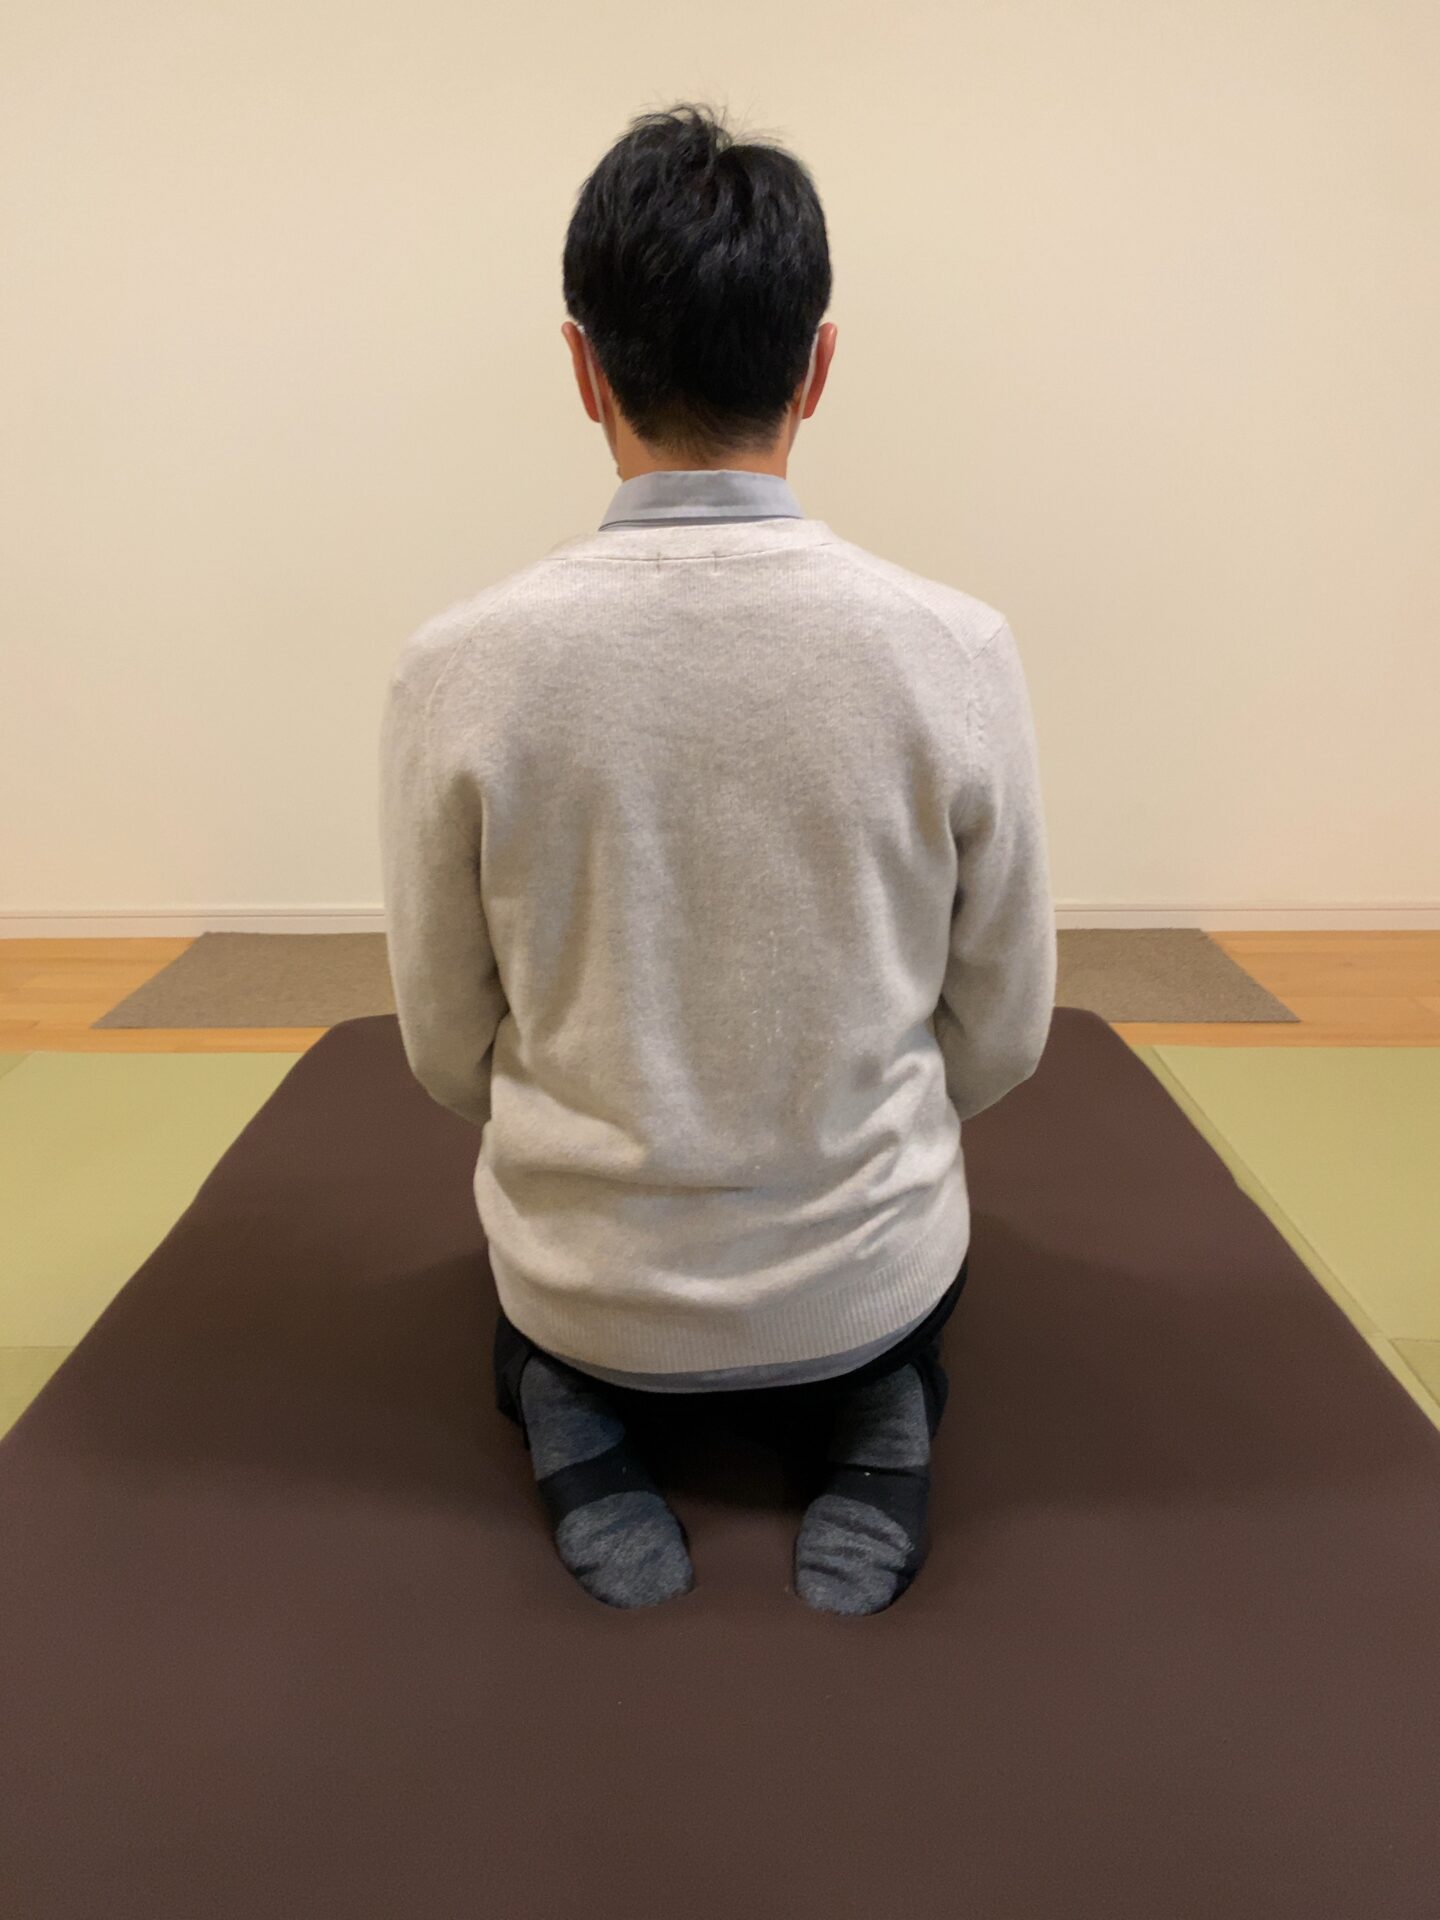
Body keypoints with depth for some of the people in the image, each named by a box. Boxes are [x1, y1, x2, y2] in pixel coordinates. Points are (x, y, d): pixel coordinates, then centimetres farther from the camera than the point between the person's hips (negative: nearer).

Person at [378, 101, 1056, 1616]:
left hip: (586, 1280, 1)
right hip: (866, 1276, 0)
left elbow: (448, 1049, -5)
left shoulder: (457, 666, -17)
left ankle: (574, 1401, 4)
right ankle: (873, 1403, 4)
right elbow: (1001, 1036, -5)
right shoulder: (956, 651, -16)